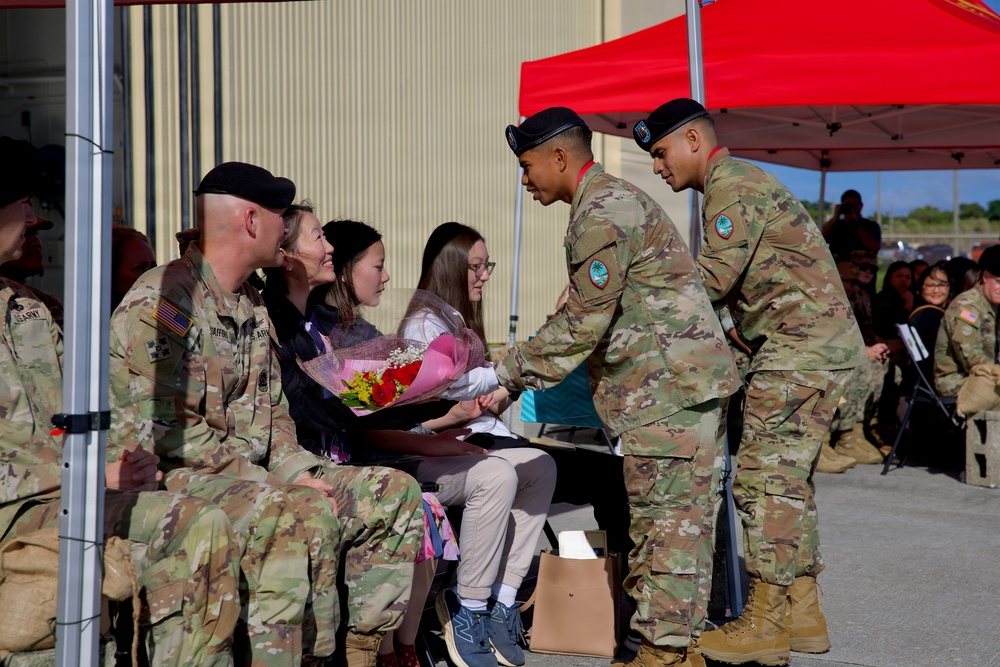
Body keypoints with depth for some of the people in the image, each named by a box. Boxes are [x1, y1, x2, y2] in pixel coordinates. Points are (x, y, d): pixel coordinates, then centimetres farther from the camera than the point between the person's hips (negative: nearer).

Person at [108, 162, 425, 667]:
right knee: (306, 516, -35)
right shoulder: (160, 302, -12)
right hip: (174, 476, -9)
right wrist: (270, 482, -19)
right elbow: (167, 431, -19)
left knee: (393, 493, 1)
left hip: (252, 472, 9)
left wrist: (302, 472, 1)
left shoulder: (251, 306, 18)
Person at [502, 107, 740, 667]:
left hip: (669, 385, -11)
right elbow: (593, 314, 22)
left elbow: (586, 323, -17)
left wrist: (509, 373, -8)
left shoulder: (603, 212, -14)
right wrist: (514, 376, 17)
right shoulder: (614, 198, 20)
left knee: (666, 518, -7)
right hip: (685, 380, 11)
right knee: (679, 515, 12)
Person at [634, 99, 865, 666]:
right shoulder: (742, 182, 23)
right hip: (826, 343, 11)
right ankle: (803, 614, 18)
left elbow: (715, 276, -18)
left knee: (764, 478, -8)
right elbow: (732, 282, 18)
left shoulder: (731, 184, -10)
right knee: (788, 478, 13)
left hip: (800, 347, -11)